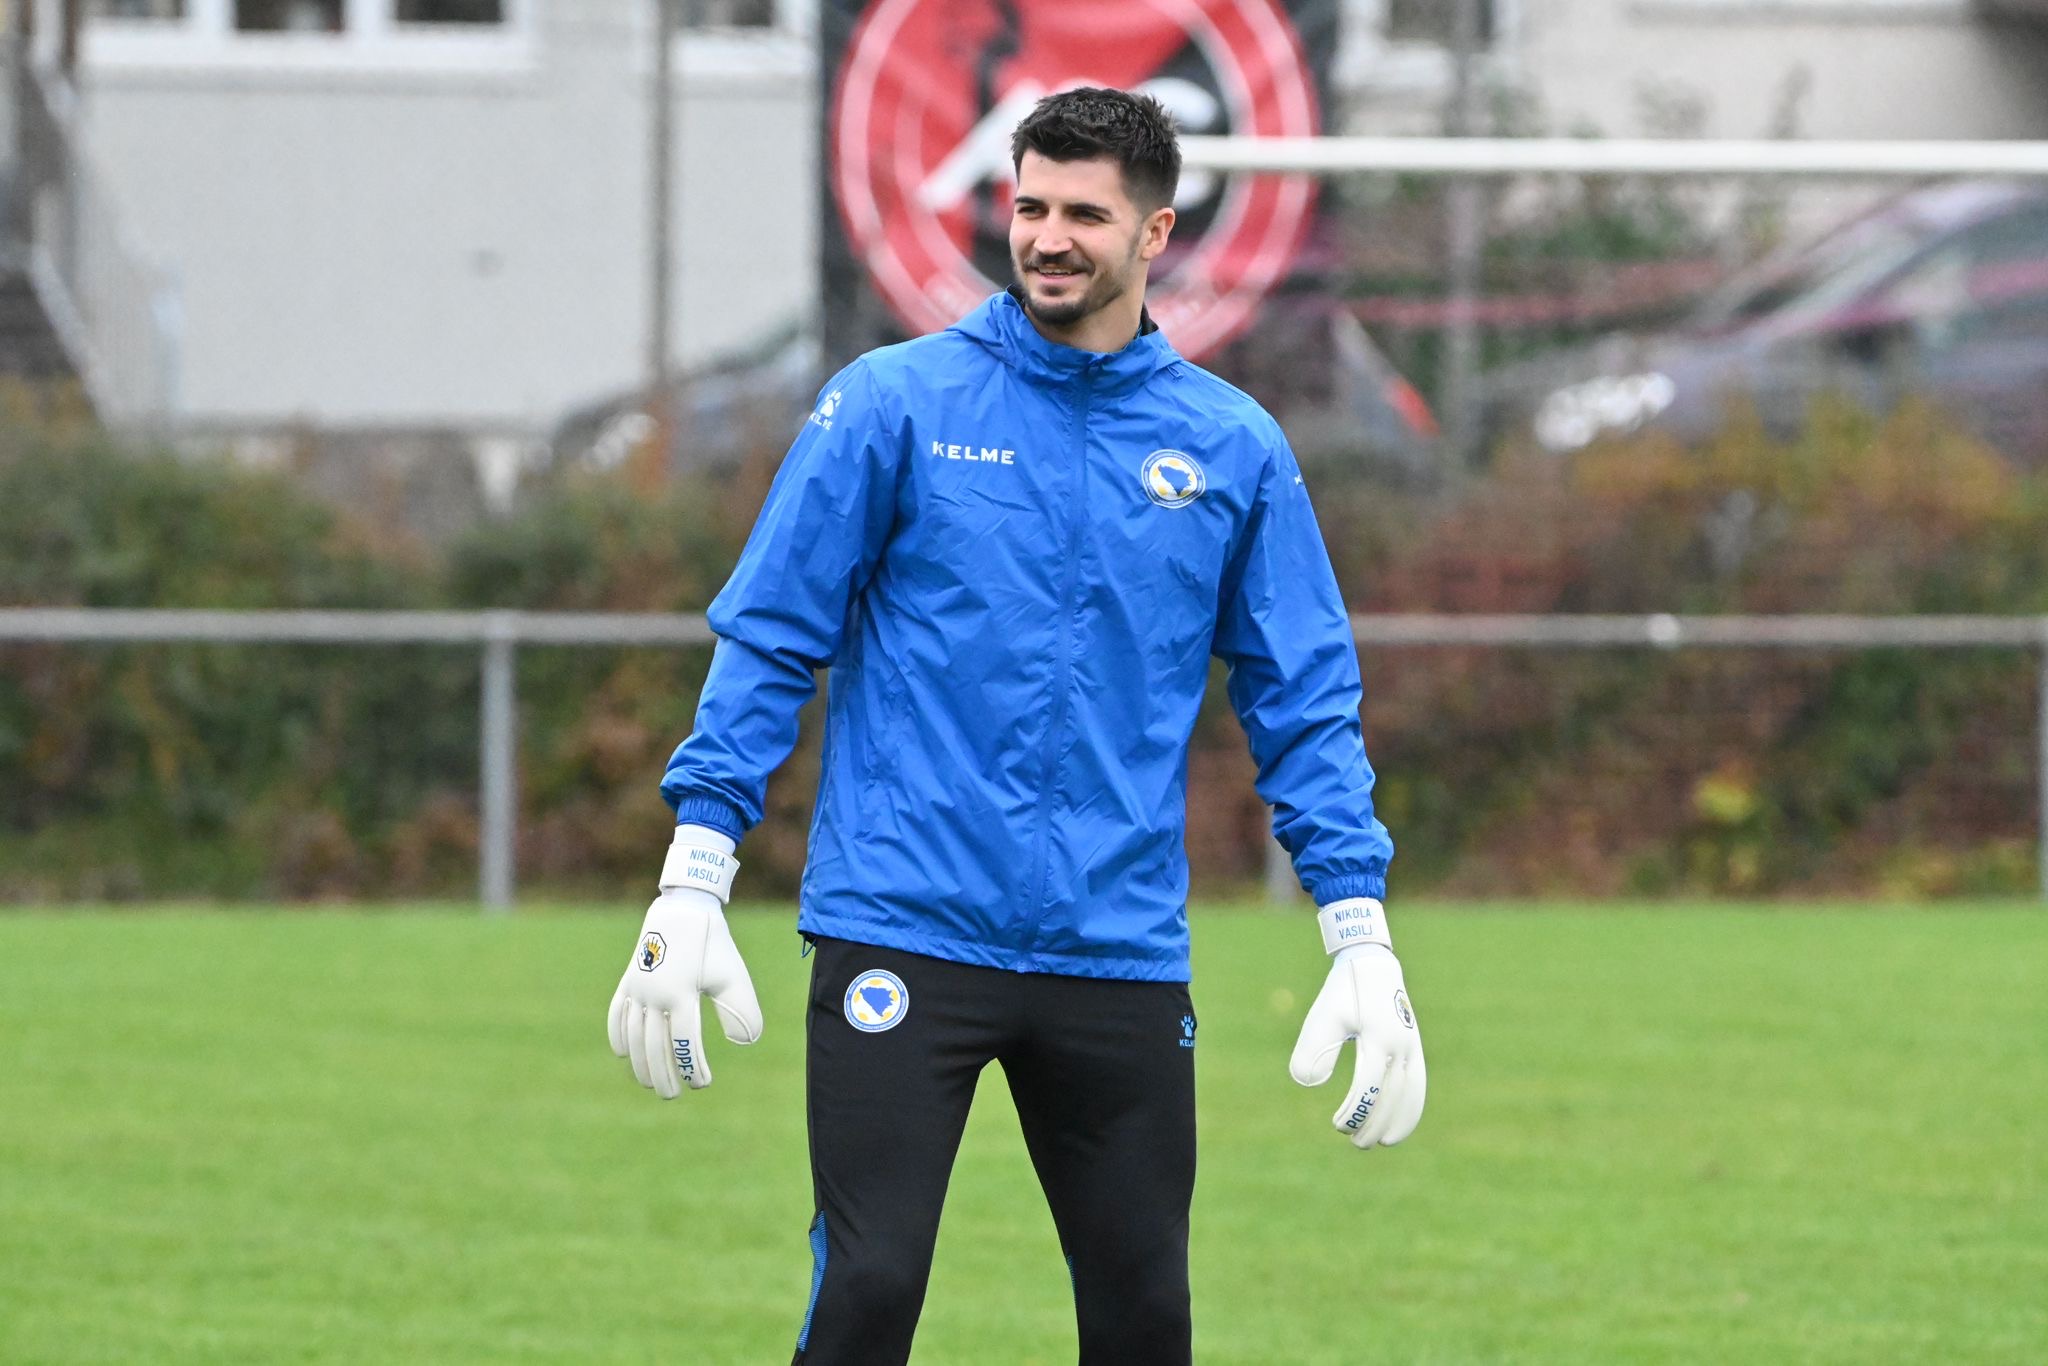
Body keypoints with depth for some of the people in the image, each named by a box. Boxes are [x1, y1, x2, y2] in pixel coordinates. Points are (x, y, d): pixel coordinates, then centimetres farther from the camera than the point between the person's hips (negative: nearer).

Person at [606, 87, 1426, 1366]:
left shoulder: (1236, 451, 7)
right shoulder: (894, 406, 1)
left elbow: (1305, 701, 10)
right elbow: (769, 641, 2)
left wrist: (1363, 938, 3)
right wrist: (691, 886, -4)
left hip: (1122, 959, 2)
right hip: (902, 943, -2)